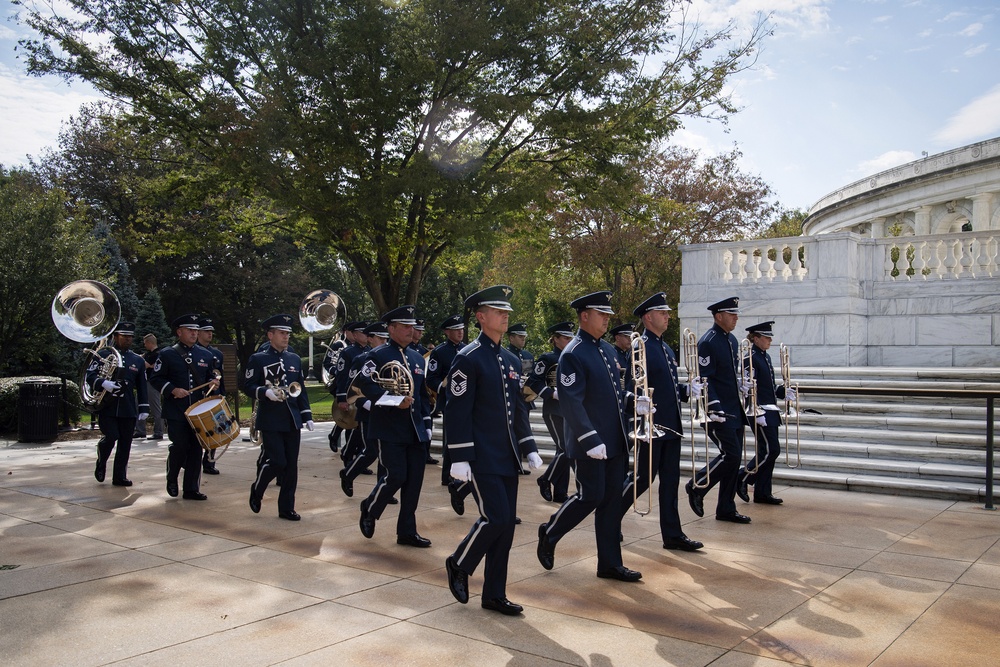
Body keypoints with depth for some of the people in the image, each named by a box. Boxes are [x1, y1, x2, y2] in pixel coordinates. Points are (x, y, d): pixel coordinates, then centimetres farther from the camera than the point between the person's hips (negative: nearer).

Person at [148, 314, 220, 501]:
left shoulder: (206, 355, 12)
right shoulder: (167, 354, 0)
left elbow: (210, 377, 22)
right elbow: (155, 379, -1)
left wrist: (212, 383, -1)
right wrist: (172, 390, -15)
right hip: (176, 411, -4)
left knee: (196, 449, 4)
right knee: (180, 446, -8)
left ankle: (192, 489, 12)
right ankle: (171, 479, 20)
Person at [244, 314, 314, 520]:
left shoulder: (295, 359, 13)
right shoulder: (258, 359, -1)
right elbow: (247, 386, -4)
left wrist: (307, 415, 8)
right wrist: (265, 391, -22)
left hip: (292, 420, 5)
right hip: (270, 421, -5)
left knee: (291, 465, 4)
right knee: (276, 461, -10)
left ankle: (286, 507, 14)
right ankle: (256, 490, 19)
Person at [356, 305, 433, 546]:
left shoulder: (417, 358, 16)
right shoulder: (378, 356, -4)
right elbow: (366, 384, -17)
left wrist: (427, 424, 13)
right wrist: (394, 400, -24)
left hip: (415, 430, 6)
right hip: (390, 429, -6)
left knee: (414, 480, 4)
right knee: (396, 476, -9)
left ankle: (407, 531, 14)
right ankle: (369, 509, 20)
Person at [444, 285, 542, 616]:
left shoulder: (512, 361, 13)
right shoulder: (467, 359, -9)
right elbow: (459, 411, -13)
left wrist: (529, 449, 11)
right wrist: (459, 458, -16)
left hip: (507, 457, 7)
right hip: (482, 457, -7)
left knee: (506, 524, 8)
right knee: (495, 518, -11)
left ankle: (494, 594, 18)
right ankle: (459, 565, 16)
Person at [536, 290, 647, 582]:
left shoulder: (608, 350, 13)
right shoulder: (573, 355, -14)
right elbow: (571, 403, -20)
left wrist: (633, 402, 1)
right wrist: (590, 440, -23)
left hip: (615, 442, 8)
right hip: (590, 443, -8)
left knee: (611, 500, 9)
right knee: (590, 496, -3)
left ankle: (610, 563, 17)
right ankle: (549, 534, 22)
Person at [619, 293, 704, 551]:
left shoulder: (666, 348, 17)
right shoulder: (640, 346, -11)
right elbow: (632, 386, -18)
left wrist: (688, 390, 4)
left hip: (671, 425, 8)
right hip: (652, 424, -8)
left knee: (670, 479, 10)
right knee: (643, 478, -1)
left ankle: (672, 534, 16)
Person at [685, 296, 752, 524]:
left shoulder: (732, 340, 14)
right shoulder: (708, 342, -14)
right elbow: (704, 380, -19)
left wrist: (741, 384, 10)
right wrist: (715, 409, -23)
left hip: (735, 411, 9)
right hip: (719, 413, -9)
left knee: (734, 458, 9)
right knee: (731, 454, -12)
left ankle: (726, 509, 17)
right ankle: (697, 486, 8)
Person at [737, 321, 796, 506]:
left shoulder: (766, 357, 15)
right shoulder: (750, 357, -13)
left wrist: (783, 391, 5)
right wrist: (757, 413, -21)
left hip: (771, 411, 9)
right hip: (760, 411, -9)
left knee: (768, 451, 9)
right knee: (772, 450, -10)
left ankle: (762, 493, 15)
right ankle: (742, 479, 3)